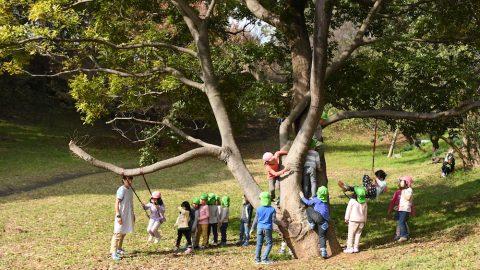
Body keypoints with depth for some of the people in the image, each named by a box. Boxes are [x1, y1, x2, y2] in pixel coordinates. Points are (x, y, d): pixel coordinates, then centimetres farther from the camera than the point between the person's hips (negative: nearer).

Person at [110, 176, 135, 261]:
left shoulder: (130, 189, 8)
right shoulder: (121, 190, -17)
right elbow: (117, 203, -20)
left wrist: (133, 214, 22)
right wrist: (118, 216, -24)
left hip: (128, 216, 9)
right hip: (122, 216, -9)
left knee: (123, 233, 18)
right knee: (118, 233, -9)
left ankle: (119, 249, 31)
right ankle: (113, 252, -10)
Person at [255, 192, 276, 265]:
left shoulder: (259, 209, -1)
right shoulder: (272, 209, -6)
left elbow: (256, 220, 4)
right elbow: (273, 220, -6)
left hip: (260, 228, 2)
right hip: (267, 228, -2)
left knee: (259, 244, 10)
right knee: (269, 243, 7)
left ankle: (257, 259, 13)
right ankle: (264, 259, -3)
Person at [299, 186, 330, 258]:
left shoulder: (316, 199, 2)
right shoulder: (326, 201, 19)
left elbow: (308, 202, 18)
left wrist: (302, 197, 31)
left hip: (318, 216, -6)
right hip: (325, 221, 6)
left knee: (308, 209, 16)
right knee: (322, 236, 8)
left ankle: (312, 224, 12)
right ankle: (323, 251, -6)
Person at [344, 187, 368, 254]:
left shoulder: (352, 201, -12)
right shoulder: (364, 202, 3)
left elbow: (348, 210, -6)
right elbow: (365, 212, 11)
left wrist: (346, 219, 6)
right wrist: (365, 221, 22)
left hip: (354, 220, -4)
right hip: (362, 220, 4)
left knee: (351, 234, 2)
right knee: (358, 234, 11)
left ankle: (350, 248, 1)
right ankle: (356, 248, 12)